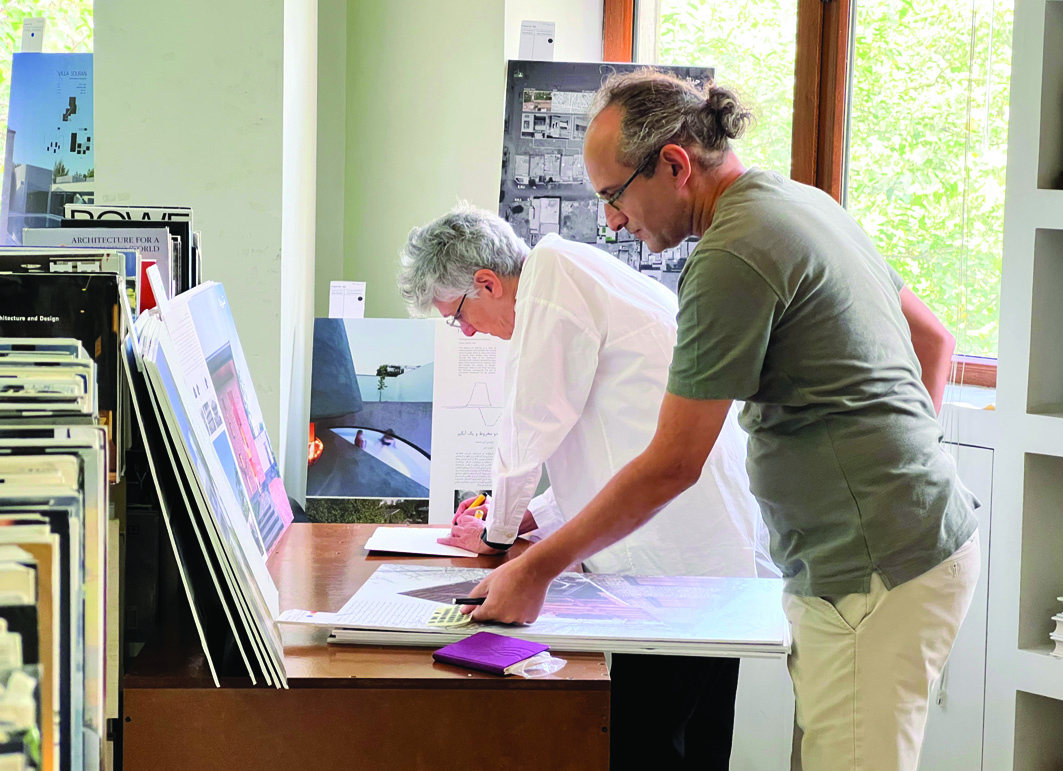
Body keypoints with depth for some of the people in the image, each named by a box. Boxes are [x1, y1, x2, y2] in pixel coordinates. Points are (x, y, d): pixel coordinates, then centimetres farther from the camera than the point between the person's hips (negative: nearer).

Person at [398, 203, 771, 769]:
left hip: (673, 558, -10)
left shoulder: (553, 268, -6)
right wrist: (525, 519, 23)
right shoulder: (576, 278, 24)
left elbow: (530, 426, -7)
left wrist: (497, 531, 8)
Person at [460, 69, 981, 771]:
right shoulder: (805, 201, 15)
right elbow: (934, 338, 24)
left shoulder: (732, 255, -17)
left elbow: (672, 465, -15)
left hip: (878, 571, -10)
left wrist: (537, 568, -7)